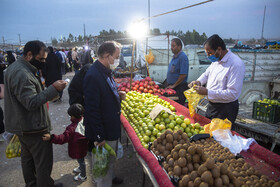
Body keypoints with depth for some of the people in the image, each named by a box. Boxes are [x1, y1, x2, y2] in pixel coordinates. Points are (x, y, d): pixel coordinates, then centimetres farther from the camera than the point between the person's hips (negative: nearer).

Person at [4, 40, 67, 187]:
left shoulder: (15, 68, 10)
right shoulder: (22, 74, -25)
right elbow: (31, 103, -29)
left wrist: (47, 93, 9)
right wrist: (53, 89, -29)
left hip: (22, 125, 11)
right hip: (33, 127, -11)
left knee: (27, 158, 24)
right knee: (44, 161, 4)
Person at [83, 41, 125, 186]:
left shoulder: (106, 72, 6)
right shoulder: (93, 76, -26)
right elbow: (91, 110, -26)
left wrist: (118, 96, 0)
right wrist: (99, 137, -22)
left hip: (112, 128, 10)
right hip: (104, 132, -10)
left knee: (111, 161, 28)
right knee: (104, 165, 11)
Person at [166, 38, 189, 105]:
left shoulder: (183, 57, -16)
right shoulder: (174, 56, 13)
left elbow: (183, 75, -22)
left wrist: (174, 85, -15)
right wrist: (169, 84, 14)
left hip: (179, 87, -9)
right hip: (172, 86, 9)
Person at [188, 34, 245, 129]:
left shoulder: (236, 64, -24)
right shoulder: (216, 60, 3)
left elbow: (232, 93, -28)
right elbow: (207, 73, 20)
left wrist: (207, 92, -29)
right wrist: (199, 81, -2)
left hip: (226, 109, -8)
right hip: (211, 105, 8)